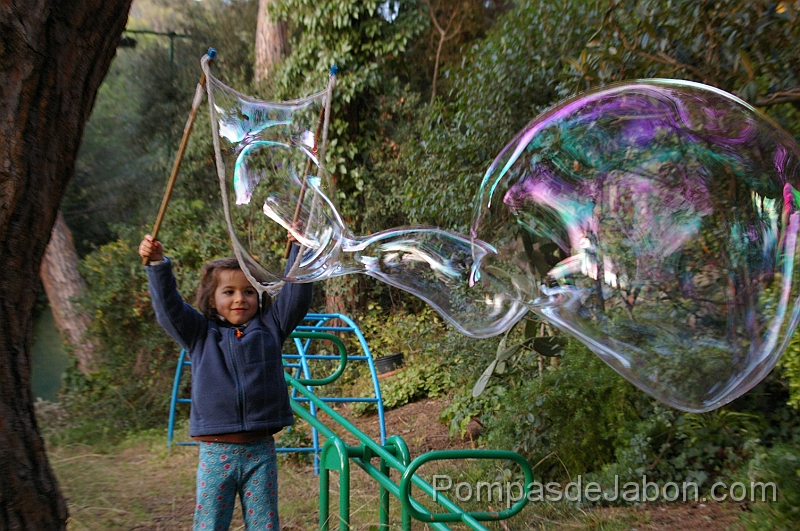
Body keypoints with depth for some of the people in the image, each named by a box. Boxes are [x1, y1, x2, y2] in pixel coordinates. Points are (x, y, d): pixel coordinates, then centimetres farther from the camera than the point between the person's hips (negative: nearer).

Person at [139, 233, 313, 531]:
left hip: (261, 451, 1)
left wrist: (299, 249, -5)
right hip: (216, 451, 0)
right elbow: (168, 306, -1)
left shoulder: (270, 327, 9)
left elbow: (296, 297, 3)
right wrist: (157, 263, -14)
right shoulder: (200, 334, 8)